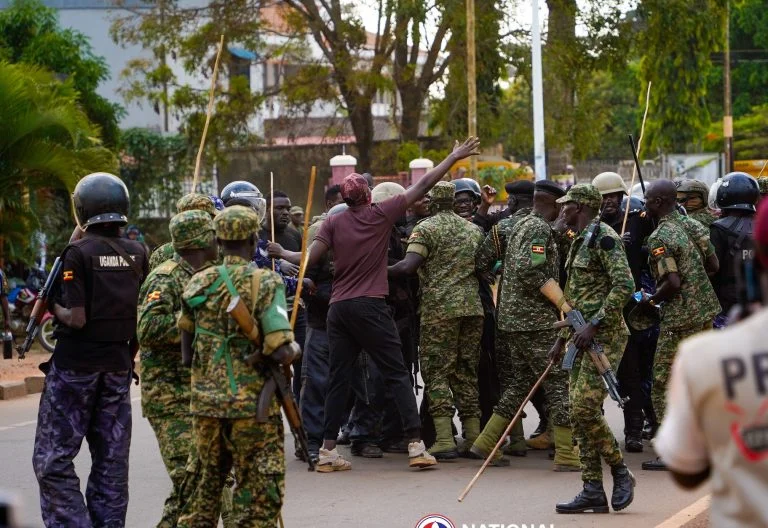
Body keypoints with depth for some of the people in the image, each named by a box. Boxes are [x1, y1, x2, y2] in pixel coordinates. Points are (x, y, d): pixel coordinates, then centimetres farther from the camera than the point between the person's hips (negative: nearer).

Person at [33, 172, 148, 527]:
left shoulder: (79, 252, -13)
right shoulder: (137, 254, 3)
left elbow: (77, 318, -17)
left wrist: (53, 307, -1)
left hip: (75, 366, -5)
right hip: (118, 366, 6)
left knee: (53, 459, 0)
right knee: (111, 460, 11)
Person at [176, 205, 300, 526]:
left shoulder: (198, 284, 5)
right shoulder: (265, 283, -10)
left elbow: (187, 353, 13)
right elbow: (282, 352, -19)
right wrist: (295, 349, 2)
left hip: (205, 403, 5)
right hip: (252, 405, -5)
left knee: (206, 482, 20)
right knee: (259, 495, 3)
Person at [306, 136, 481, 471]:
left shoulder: (333, 223, 4)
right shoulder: (381, 215, -2)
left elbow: (311, 259, -4)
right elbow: (423, 186, 2)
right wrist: (455, 157, 11)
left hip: (338, 307, 4)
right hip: (370, 306, -4)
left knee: (339, 379, 8)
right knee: (397, 375, 0)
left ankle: (328, 450, 6)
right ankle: (416, 445, -7)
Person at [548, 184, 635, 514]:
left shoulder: (603, 237, -11)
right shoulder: (578, 242, 19)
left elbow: (624, 286, -21)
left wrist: (594, 325, -22)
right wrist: (562, 339, 23)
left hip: (604, 337, -10)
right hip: (583, 338, 10)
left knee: (585, 408, -15)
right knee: (579, 412, 5)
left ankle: (621, 473, 1)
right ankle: (593, 491, 7)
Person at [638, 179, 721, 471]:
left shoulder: (659, 238, -15)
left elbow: (673, 283, -22)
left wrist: (651, 300, -6)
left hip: (680, 321, -8)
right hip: (706, 312, 8)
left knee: (663, 386, -1)